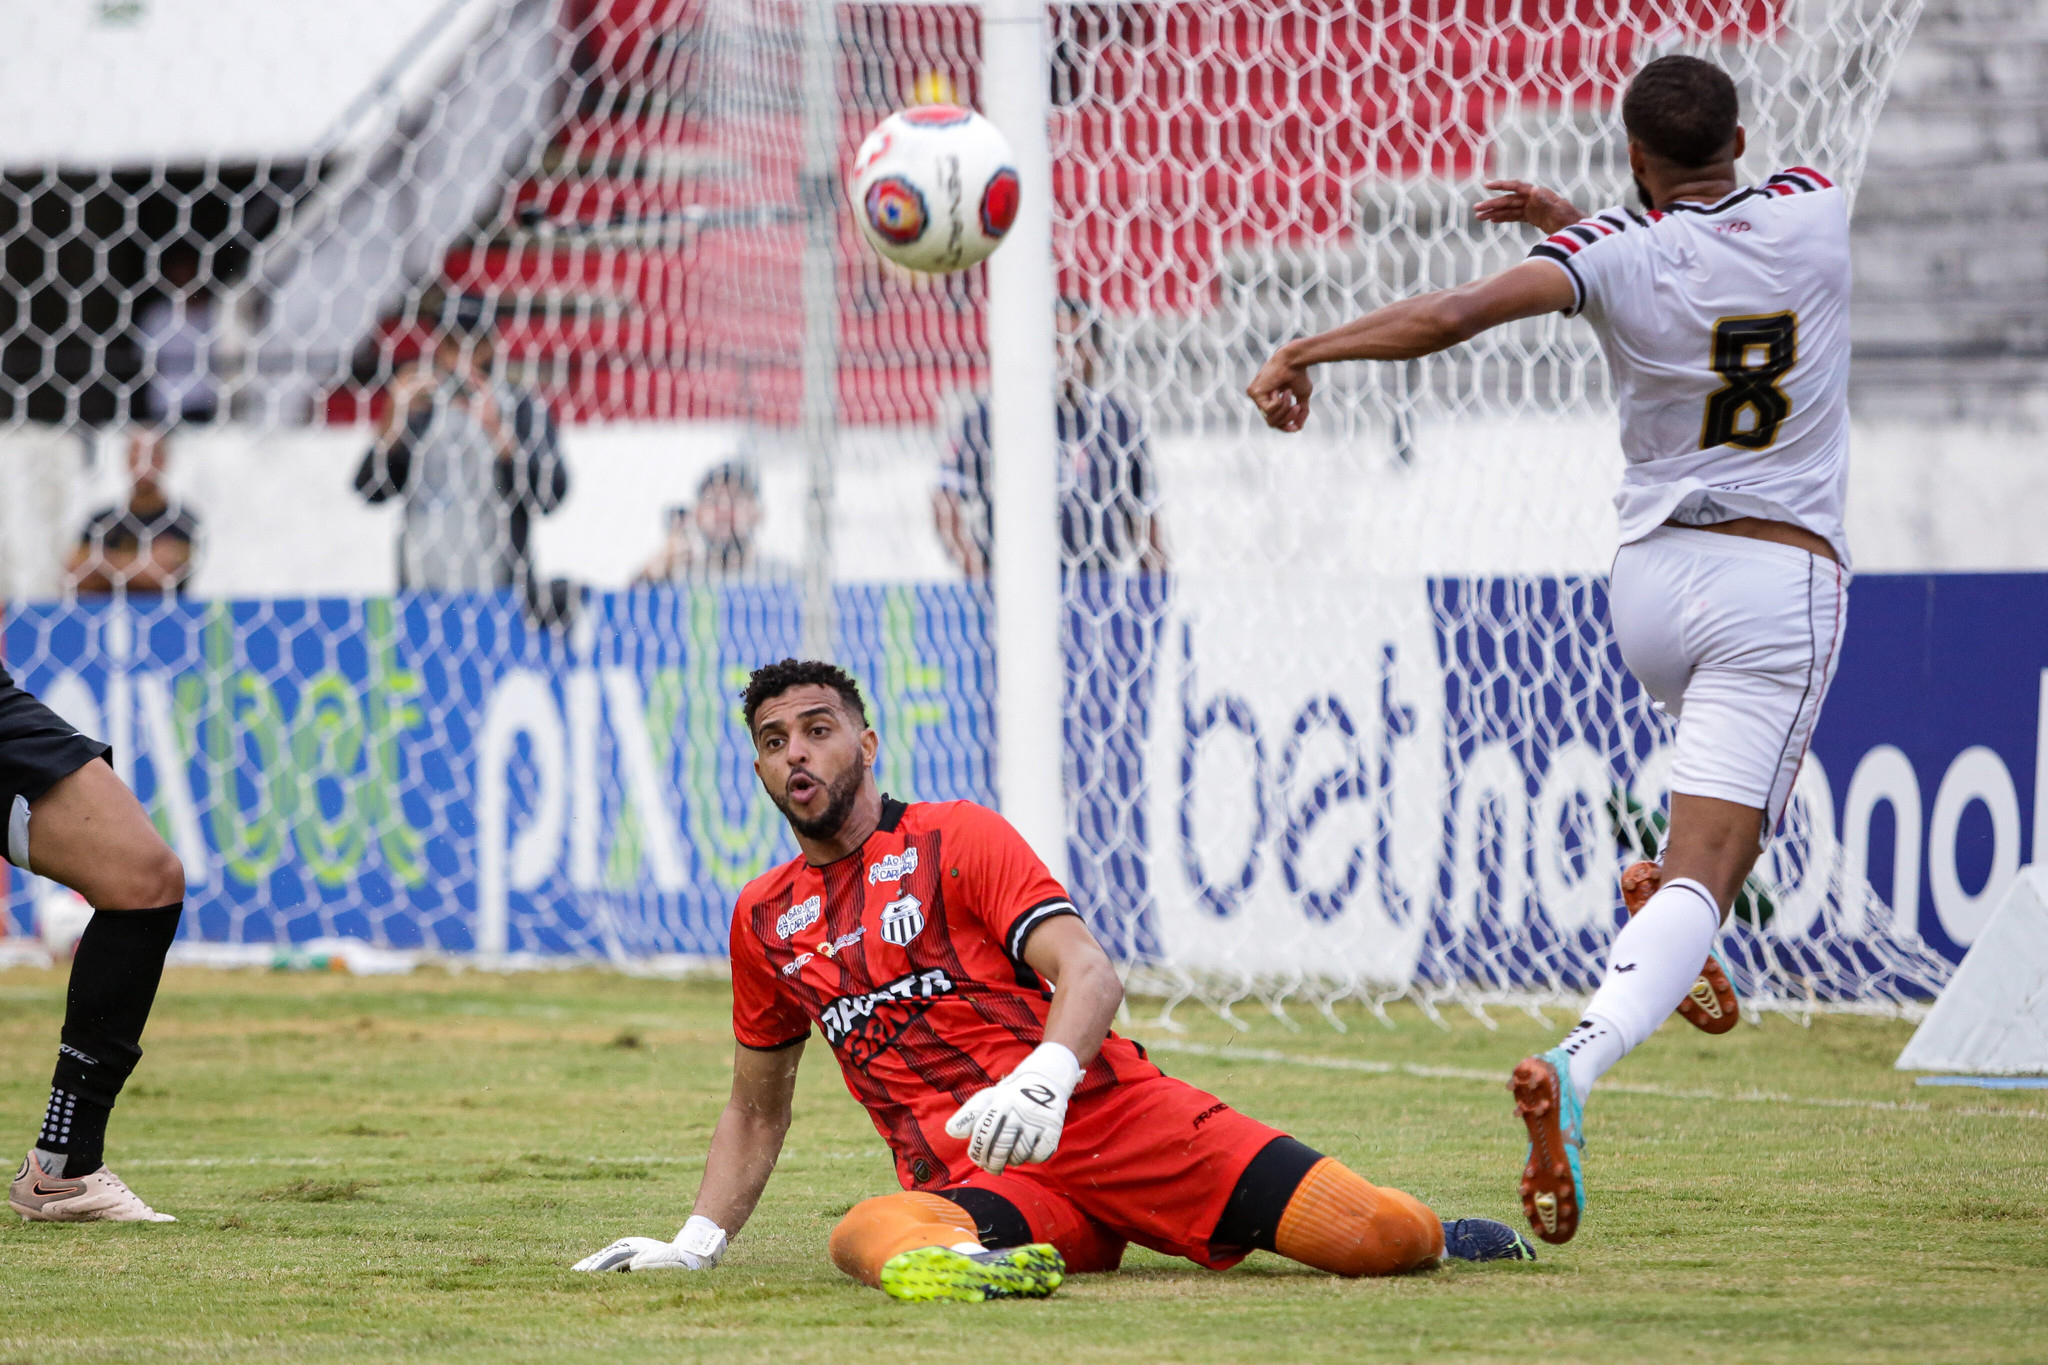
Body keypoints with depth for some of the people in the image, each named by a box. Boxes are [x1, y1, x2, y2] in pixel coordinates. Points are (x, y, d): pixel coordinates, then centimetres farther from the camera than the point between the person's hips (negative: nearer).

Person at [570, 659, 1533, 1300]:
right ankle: (985, 1268, -67)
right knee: (865, 1238, -37)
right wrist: (697, 1243, 16)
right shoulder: (763, 920, 20)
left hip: (1108, 1114, -2)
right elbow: (757, 1110, 31)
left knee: (1374, 1236, -18)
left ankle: (1435, 1239, 15)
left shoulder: (958, 838, 6)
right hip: (970, 1181, 2)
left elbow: (1089, 971, -8)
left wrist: (1046, 1075, -30)